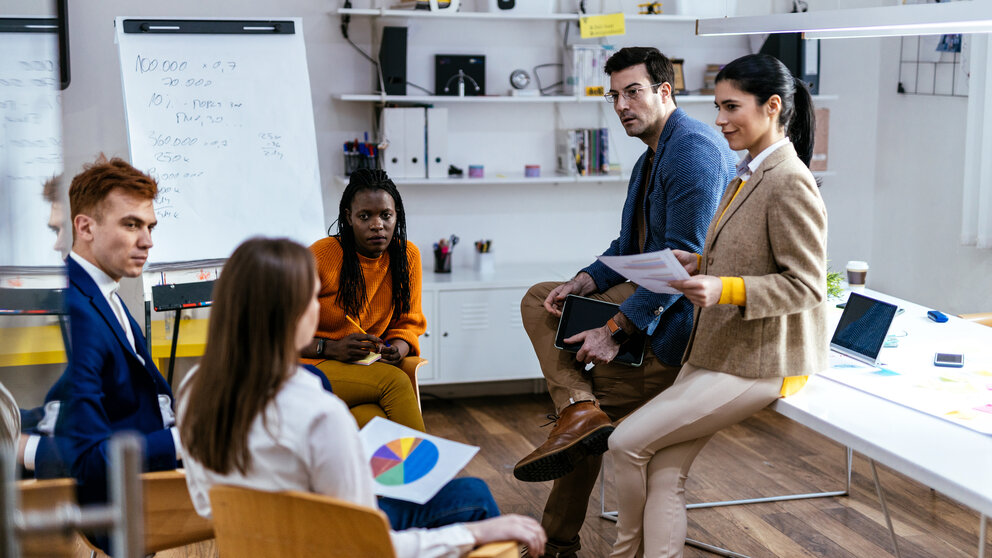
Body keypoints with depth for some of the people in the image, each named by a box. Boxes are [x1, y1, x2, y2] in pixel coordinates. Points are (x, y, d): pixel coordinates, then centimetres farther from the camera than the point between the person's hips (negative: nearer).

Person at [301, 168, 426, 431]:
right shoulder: (320, 257, -10)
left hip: (371, 368, 3)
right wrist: (332, 349, -19)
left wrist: (398, 349, -10)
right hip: (314, 367, -3)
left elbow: (408, 324, 13)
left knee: (373, 419, -32)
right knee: (395, 380, -30)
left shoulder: (408, 255, 3)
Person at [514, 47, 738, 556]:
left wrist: (618, 329, -24)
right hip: (645, 288, 10)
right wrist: (585, 282, -3)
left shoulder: (694, 148, -18)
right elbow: (631, 245, 16)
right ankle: (578, 408, -7)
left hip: (679, 312, -10)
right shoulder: (652, 156, 14)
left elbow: (685, 257, -24)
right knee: (538, 300, 7)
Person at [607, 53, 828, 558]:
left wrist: (725, 288, -29)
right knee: (665, 476, 1)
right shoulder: (749, 175, 14)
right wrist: (699, 264, 5)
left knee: (627, 442, -8)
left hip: (757, 362, -9)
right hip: (716, 350, 9)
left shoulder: (790, 183, -17)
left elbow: (806, 285, -19)